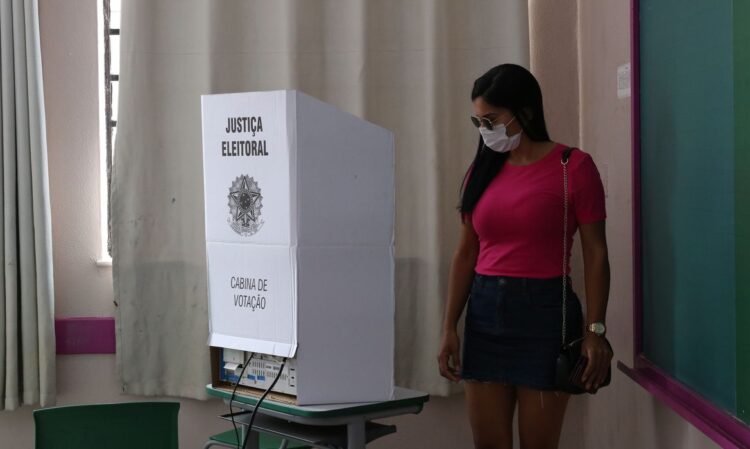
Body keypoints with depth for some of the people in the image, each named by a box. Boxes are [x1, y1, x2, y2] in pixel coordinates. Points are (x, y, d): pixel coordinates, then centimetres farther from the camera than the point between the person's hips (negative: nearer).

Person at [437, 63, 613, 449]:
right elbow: (465, 254, 10)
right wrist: (450, 328, 5)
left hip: (545, 313, -4)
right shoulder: (482, 170, 9)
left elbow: (595, 255, -6)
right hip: (485, 313, 5)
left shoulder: (573, 167, -5)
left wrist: (595, 330, -13)